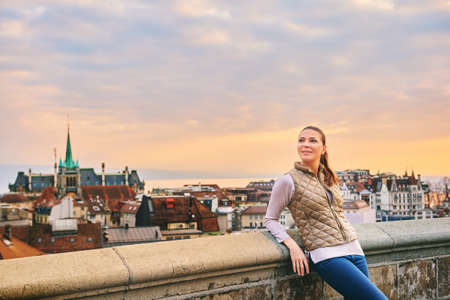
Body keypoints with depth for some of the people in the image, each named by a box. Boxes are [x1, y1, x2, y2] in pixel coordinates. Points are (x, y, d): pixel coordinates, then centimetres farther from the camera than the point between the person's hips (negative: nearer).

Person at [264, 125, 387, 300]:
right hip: (327, 256, -7)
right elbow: (270, 219, 2)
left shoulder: (330, 178, 15)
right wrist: (292, 245, -12)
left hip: (354, 251, 7)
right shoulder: (288, 181, -4)